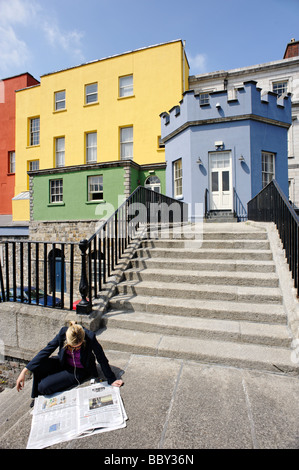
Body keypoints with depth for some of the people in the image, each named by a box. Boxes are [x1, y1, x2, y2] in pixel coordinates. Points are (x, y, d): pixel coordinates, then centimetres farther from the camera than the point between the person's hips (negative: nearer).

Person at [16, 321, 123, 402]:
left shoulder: (90, 338, -34)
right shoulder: (63, 333, -25)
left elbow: (102, 359, -22)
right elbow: (46, 350, -13)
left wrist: (111, 380, -14)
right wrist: (24, 371, -15)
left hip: (80, 371, -4)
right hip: (64, 363, 4)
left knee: (44, 387, -20)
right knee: (37, 366, -22)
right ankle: (37, 397, 9)